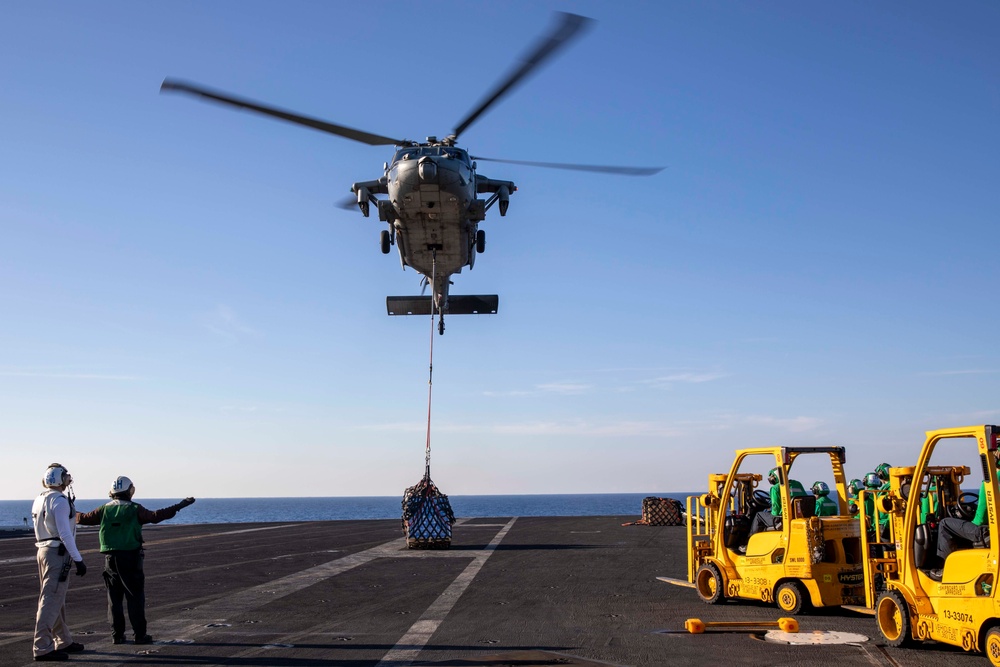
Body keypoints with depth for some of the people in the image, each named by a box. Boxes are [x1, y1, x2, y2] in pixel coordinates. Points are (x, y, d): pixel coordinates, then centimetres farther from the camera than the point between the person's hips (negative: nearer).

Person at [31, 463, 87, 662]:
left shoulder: (39, 500, 13)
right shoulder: (60, 501, -15)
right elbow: (65, 534, -20)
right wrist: (78, 559, -18)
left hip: (43, 550, 9)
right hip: (58, 554, -9)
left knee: (56, 600, 17)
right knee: (51, 601, -8)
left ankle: (63, 641, 28)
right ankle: (42, 647, -8)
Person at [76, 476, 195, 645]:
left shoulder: (105, 509, 4)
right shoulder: (134, 509, -7)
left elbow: (84, 519, 13)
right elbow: (155, 516, -18)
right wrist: (179, 507, -17)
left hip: (110, 559, 4)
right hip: (131, 558, -4)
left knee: (114, 598, 12)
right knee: (135, 597, 2)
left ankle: (117, 635, 13)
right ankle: (140, 634, 2)